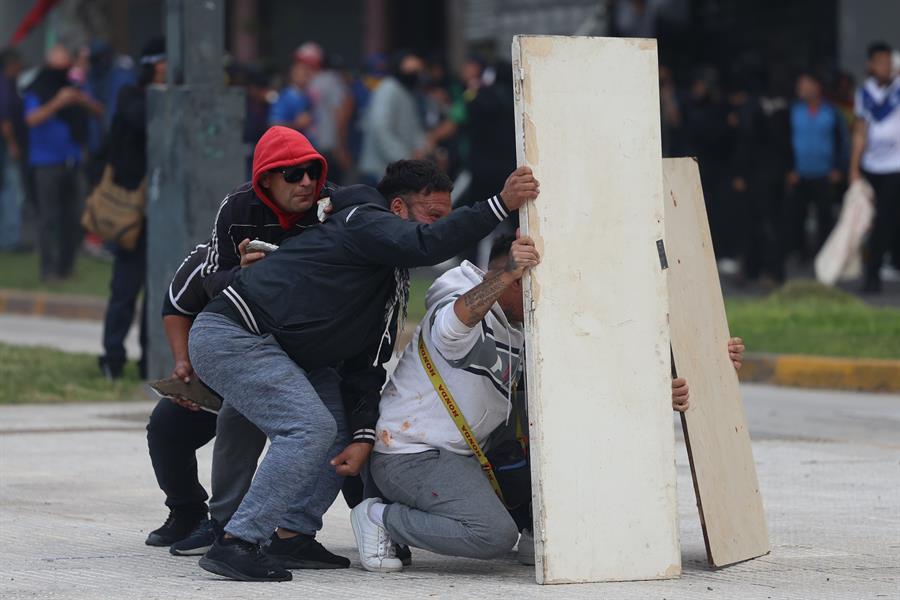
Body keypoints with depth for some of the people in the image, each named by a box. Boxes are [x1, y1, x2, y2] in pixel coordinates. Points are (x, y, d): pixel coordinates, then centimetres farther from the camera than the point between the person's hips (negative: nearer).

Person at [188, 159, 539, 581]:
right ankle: (236, 544, -22)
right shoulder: (364, 222, -8)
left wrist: (363, 436, 0)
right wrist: (501, 205, -29)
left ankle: (288, 538, 10)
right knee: (310, 428, -21)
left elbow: (365, 367, 15)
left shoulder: (393, 284, 20)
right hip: (231, 335, -11)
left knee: (338, 429, 13)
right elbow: (427, 244, -29)